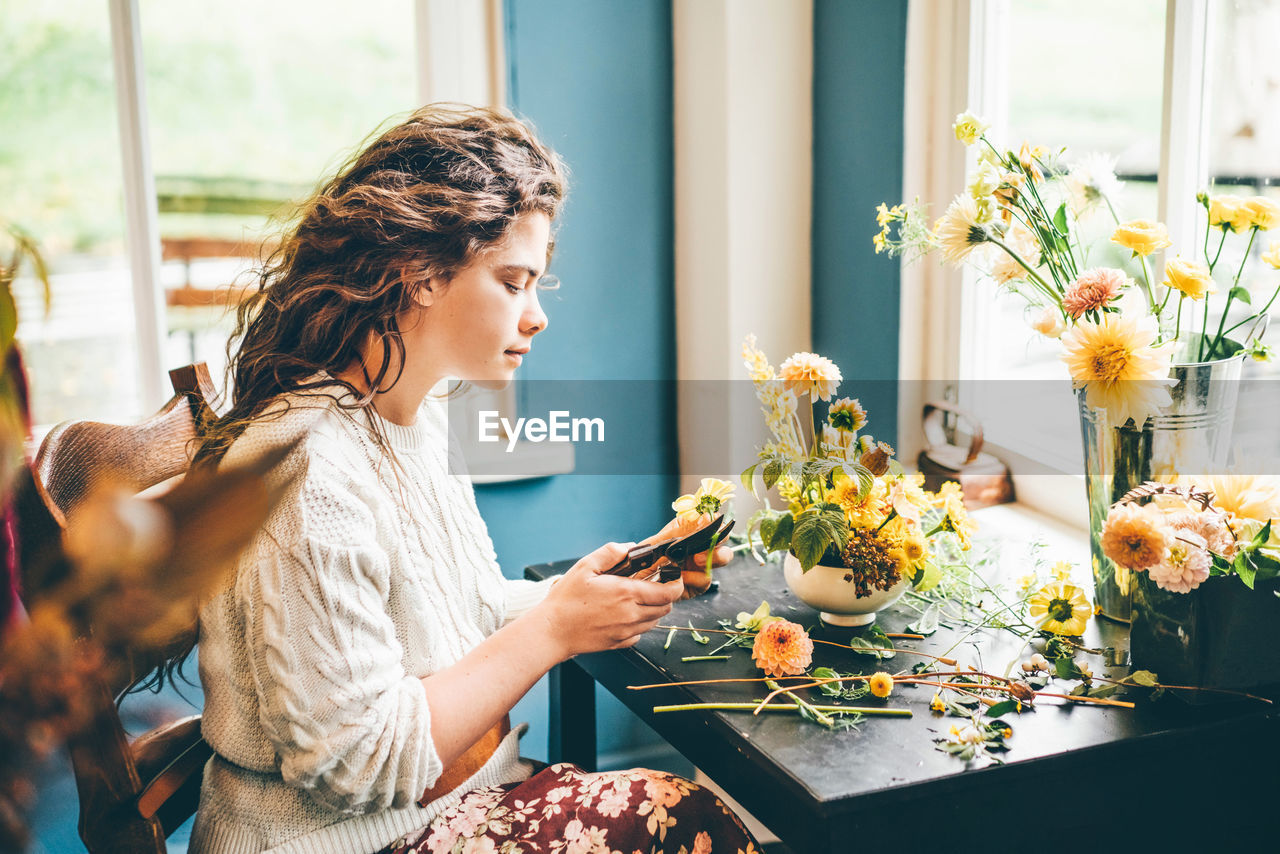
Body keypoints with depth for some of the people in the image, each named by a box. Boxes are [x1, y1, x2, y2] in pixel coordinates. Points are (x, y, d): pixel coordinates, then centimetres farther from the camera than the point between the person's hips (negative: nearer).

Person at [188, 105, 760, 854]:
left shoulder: (423, 419, 5)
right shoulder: (306, 471, -25)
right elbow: (358, 767, -22)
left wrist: (630, 574, 0)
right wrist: (555, 630, -19)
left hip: (462, 788, 8)